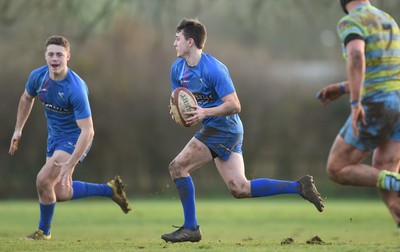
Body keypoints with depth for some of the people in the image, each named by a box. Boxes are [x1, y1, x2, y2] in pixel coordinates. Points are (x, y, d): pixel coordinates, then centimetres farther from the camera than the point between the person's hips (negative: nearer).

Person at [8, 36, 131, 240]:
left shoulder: (76, 88, -31)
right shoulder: (37, 77, -11)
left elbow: (87, 130, -32)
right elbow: (26, 99, 14)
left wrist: (70, 164, -37)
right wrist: (18, 130, 12)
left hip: (74, 138, -7)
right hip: (55, 137, 7)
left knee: (43, 180, -17)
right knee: (61, 193, 10)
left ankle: (43, 231, 6)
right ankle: (110, 189, 28)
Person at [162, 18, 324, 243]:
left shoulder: (214, 69, -18)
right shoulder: (177, 68, 7)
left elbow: (234, 105, -19)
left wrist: (205, 112, -31)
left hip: (223, 130, -9)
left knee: (178, 167, -13)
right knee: (240, 189, 6)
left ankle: (191, 228, -7)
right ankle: (299, 187, 10)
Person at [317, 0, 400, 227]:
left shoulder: (351, 22, -7)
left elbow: (356, 56, -29)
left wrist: (355, 103, -31)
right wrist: (342, 89, 32)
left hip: (376, 107, -8)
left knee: (337, 170, 6)